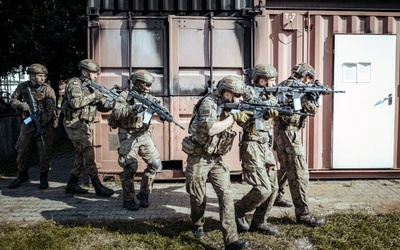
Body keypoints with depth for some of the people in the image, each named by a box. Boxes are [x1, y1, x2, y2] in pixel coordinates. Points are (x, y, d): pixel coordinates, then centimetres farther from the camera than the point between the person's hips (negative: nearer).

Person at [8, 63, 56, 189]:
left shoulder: (48, 90, -9)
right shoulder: (23, 87, 1)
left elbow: (51, 109, -15)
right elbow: (13, 100, 11)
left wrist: (42, 124, -25)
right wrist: (22, 105, -12)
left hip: (44, 125, -3)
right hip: (28, 123, 3)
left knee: (44, 152, -3)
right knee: (22, 150, 8)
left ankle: (43, 177, 14)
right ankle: (22, 176, 27)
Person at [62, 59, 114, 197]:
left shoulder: (91, 86, 14)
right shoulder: (74, 83, -9)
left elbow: (103, 107, 13)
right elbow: (75, 103, -25)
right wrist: (94, 96, -17)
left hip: (87, 125, 8)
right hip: (75, 124, -8)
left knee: (82, 155, 10)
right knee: (88, 154, -12)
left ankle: (72, 185, 21)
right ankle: (98, 187, -9)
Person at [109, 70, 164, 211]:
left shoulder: (149, 98, 5)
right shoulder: (125, 96, -9)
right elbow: (116, 113, -21)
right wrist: (132, 108, -32)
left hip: (144, 136, 5)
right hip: (128, 137, -5)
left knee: (155, 163, -1)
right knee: (130, 167, -13)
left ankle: (144, 193, 15)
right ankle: (128, 200, 4)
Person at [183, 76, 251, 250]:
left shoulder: (230, 106, 3)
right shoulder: (209, 103, -18)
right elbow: (211, 129, -31)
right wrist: (233, 117, -24)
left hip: (217, 159, 5)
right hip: (198, 158, -5)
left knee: (226, 194, -8)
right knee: (198, 197, 9)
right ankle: (198, 225, 39)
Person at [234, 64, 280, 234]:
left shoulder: (268, 95, 14)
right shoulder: (249, 91, -9)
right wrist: (272, 100, -15)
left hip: (266, 148, 8)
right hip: (252, 148, -8)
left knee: (273, 188, 8)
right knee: (263, 189, -11)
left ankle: (259, 223, 21)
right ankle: (238, 210, 12)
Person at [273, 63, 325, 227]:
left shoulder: (283, 84, 15)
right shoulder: (299, 87, -11)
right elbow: (312, 109, -5)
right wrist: (315, 94, 12)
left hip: (279, 132, 10)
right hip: (289, 133, -10)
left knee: (286, 169, 24)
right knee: (299, 174, -8)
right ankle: (303, 214, -6)